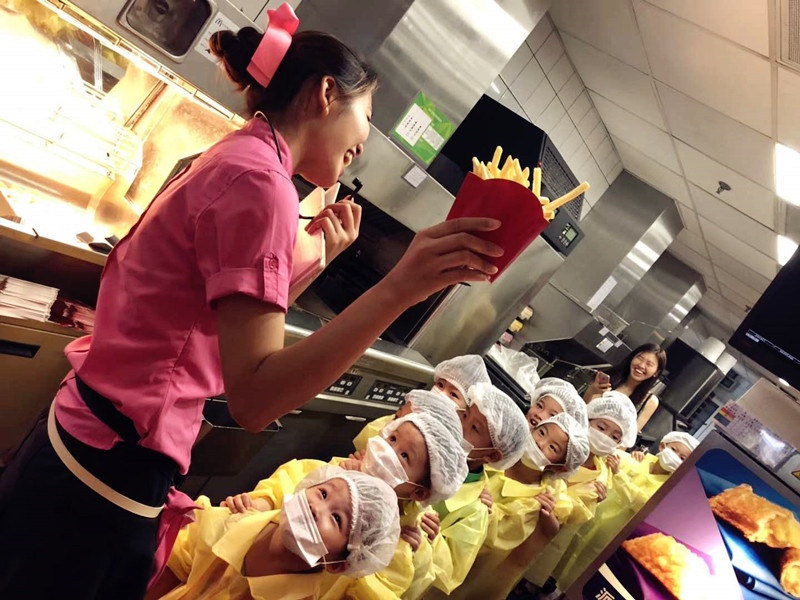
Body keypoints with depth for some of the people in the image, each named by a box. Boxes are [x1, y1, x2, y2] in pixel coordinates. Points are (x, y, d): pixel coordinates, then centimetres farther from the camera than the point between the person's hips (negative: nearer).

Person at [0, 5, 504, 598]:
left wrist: (319, 256, 9)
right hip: (112, 478, -8)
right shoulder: (259, 180, -20)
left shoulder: (230, 160, 9)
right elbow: (254, 396, -29)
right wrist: (400, 287, -36)